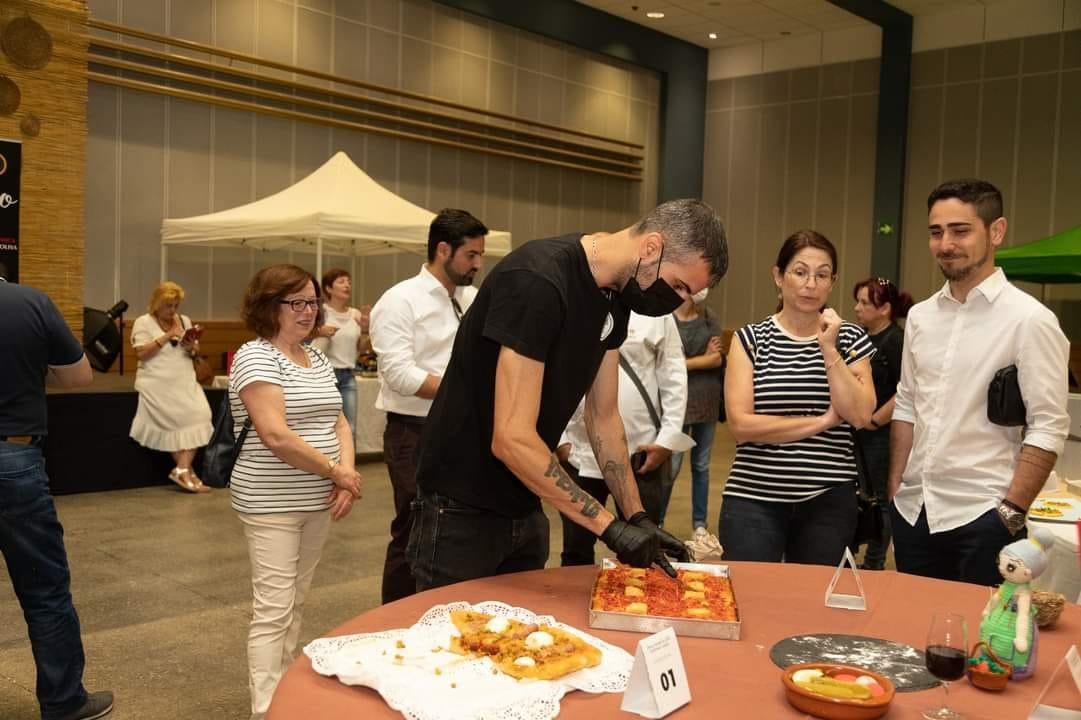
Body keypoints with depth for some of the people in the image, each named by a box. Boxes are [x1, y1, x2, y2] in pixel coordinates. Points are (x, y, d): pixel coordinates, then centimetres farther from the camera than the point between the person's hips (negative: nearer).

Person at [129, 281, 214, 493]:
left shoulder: (185, 320, 18)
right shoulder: (143, 322, 2)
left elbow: (195, 353, 20)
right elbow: (141, 353, -10)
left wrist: (192, 348, -3)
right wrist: (168, 336, -12)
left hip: (185, 382, 4)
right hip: (158, 385, -4)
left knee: (199, 416, -18)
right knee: (178, 421, -17)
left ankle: (182, 469, -17)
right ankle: (187, 470, -5)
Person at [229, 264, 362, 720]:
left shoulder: (318, 358, 11)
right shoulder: (255, 357, -13)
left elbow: (338, 421, 12)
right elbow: (275, 435, -22)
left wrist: (347, 473, -6)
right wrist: (334, 471, -15)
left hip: (316, 500, 8)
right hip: (271, 505, -8)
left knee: (296, 602, 15)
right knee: (274, 608, -4)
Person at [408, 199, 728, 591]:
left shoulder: (614, 296, 1)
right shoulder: (537, 282, -27)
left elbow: (603, 417, 7)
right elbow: (512, 438, -29)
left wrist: (637, 518, 0)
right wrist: (611, 527, -25)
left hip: (524, 510, 8)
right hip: (463, 511, -8)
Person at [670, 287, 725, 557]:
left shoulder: (708, 317, 9)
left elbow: (718, 359, 2)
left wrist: (687, 362, -9)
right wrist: (705, 358, -4)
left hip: (707, 401, 5)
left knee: (701, 466, 10)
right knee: (671, 467, -2)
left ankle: (700, 527, 20)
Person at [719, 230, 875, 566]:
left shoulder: (850, 338, 6)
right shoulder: (751, 338, -1)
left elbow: (860, 415, -8)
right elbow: (741, 424, -11)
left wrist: (829, 349, -12)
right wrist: (822, 421, -9)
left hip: (828, 501, 2)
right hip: (754, 500, -2)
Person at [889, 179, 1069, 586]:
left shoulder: (1029, 319, -9)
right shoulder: (920, 316, 8)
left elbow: (1049, 428, -11)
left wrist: (1011, 514, -14)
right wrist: (894, 489, 9)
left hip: (981, 516, -5)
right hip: (913, 511, 6)